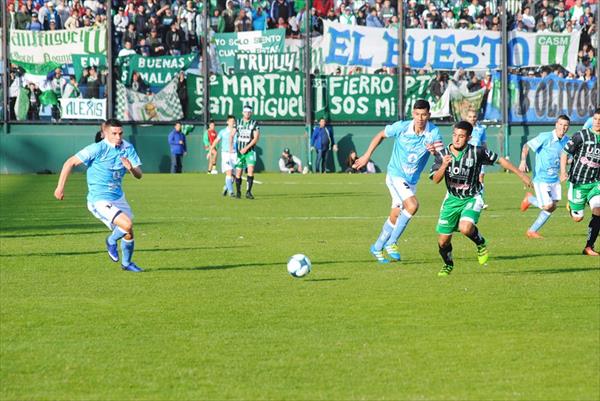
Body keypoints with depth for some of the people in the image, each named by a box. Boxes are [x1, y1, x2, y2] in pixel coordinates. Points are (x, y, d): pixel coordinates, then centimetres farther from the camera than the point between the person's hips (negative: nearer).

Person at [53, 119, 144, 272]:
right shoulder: (98, 149, -18)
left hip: (118, 197, 7)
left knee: (129, 233, 14)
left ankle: (127, 263, 41)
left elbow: (139, 175, -3)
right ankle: (111, 241, 9)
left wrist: (131, 168, -27)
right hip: (99, 200, -7)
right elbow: (70, 162, -14)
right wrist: (60, 187, -16)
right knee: (127, 224, -23)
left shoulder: (128, 148, -1)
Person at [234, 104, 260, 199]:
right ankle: (238, 192, 17)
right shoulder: (238, 123, 7)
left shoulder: (254, 124, 0)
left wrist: (247, 148, -15)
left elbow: (256, 138, -7)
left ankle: (248, 192, -17)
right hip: (239, 151, 2)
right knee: (238, 172, 2)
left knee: (251, 170, -18)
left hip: (250, 151, -2)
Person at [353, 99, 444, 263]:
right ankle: (391, 243, -13)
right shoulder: (401, 127, -15)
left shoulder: (433, 132, -13)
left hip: (412, 180, 4)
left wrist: (435, 150, -47)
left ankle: (377, 248, 31)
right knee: (412, 205, -25)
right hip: (396, 175, -4)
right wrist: (367, 156, 2)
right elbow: (381, 135, 2)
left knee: (395, 216, 12)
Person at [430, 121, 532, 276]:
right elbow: (436, 180, -15)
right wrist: (444, 165, -34)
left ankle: (481, 244, 2)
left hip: (472, 198, -3)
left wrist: (521, 174, 0)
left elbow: (500, 160, -3)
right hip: (452, 199, 3)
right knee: (443, 241, 3)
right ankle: (448, 264, 34)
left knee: (465, 228, -32)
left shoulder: (477, 152, -14)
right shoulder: (443, 154, -8)